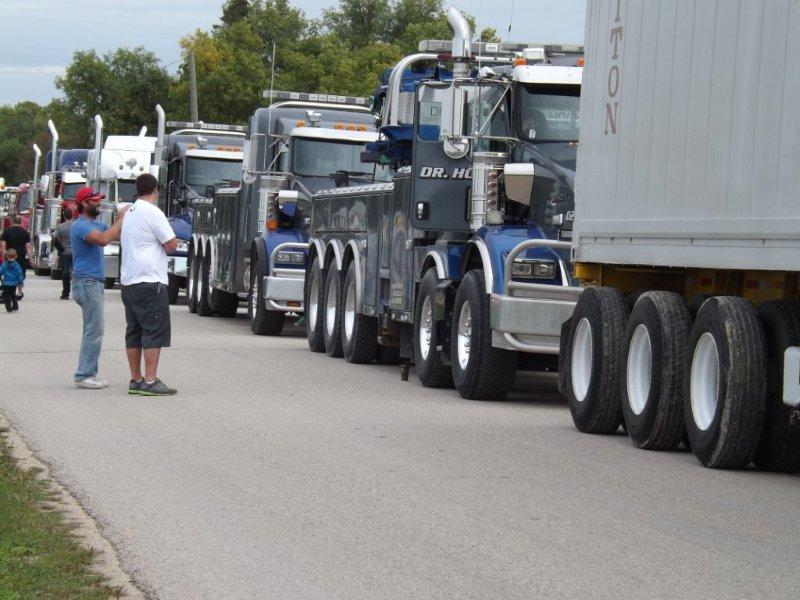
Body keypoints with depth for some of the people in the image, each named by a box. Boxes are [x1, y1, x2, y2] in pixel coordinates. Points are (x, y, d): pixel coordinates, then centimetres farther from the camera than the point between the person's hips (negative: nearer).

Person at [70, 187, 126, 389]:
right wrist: (121, 220, -22)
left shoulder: (96, 224, 18)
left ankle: (88, 374, 16)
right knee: (94, 331, -11)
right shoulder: (81, 225, -15)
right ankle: (84, 375, -10)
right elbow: (103, 239, -31)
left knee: (92, 330, 12)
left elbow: (118, 235, 16)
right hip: (87, 282, -11)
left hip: (94, 282, 11)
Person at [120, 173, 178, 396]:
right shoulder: (152, 212, -11)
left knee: (134, 332, 11)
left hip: (128, 281, 9)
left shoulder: (129, 213, 16)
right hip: (150, 281, -9)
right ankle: (150, 381, -12)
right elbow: (171, 245, -11)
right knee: (155, 331, -7)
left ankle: (136, 380, 13)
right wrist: (173, 241, 10)